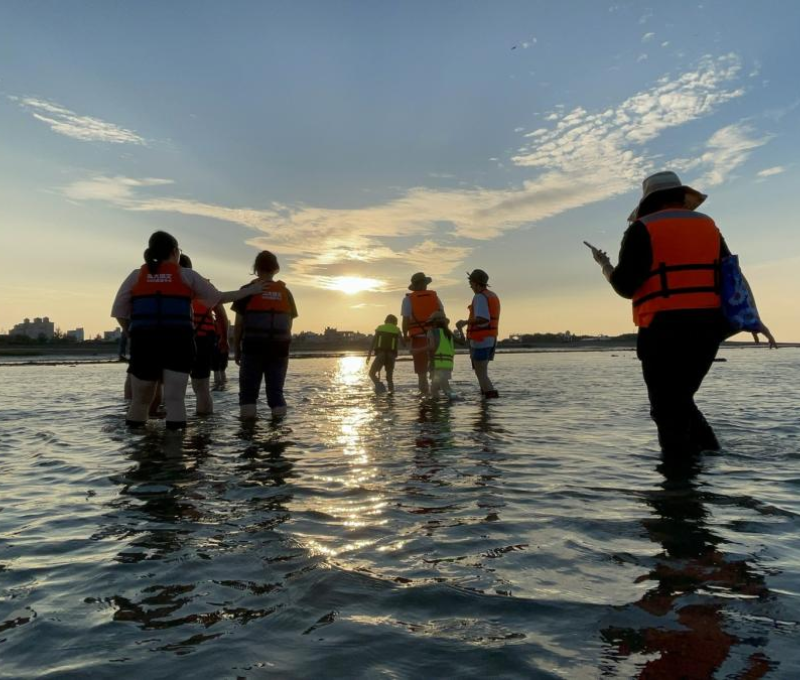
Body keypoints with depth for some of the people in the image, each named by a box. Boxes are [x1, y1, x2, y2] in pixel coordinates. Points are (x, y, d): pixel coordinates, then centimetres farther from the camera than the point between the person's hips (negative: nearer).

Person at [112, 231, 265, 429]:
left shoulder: (136, 276, 9)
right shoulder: (186, 276, 6)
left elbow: (119, 312, 6)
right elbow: (218, 298, 10)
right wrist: (250, 290, 20)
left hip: (144, 343, 2)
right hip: (178, 344, -2)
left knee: (140, 400, 15)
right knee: (175, 398, 1)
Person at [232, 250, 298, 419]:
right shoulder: (285, 292, 8)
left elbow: (239, 324, -1)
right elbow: (289, 323, 10)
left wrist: (236, 349, 7)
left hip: (253, 347, -2)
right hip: (279, 348, 3)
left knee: (248, 392, 6)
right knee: (276, 390, 9)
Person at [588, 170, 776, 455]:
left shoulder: (643, 229, -1)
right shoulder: (707, 225, 17)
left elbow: (625, 285, -8)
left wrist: (604, 265, 11)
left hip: (665, 328, -6)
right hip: (708, 326, 6)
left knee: (667, 408, 2)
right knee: (680, 398, 21)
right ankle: (709, 453, 15)